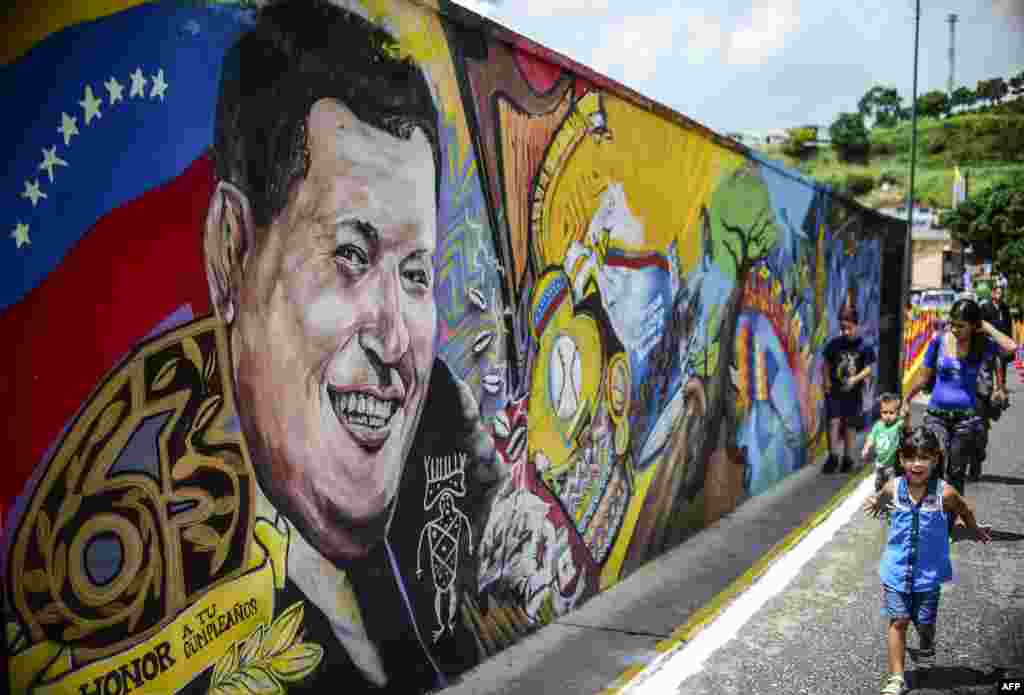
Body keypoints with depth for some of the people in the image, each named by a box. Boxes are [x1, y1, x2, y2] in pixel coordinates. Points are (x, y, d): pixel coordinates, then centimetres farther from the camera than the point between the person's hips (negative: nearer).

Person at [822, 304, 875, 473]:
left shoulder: (864, 347, -6)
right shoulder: (834, 344, -1)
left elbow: (868, 369, -5)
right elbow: (827, 364, 10)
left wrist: (855, 379, -19)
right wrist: (827, 382, 1)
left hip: (853, 392, 0)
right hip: (835, 390, 1)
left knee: (849, 425, 7)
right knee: (834, 421, -8)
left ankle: (848, 459, 18)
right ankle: (833, 456, 0)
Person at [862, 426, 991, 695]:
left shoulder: (945, 493, -15)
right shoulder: (893, 488, -11)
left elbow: (965, 511, 7)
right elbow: (880, 498, 15)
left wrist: (975, 531, 24)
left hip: (929, 572, 0)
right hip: (897, 570, 0)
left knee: (925, 622, 13)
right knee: (898, 621, -2)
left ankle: (926, 649, 47)